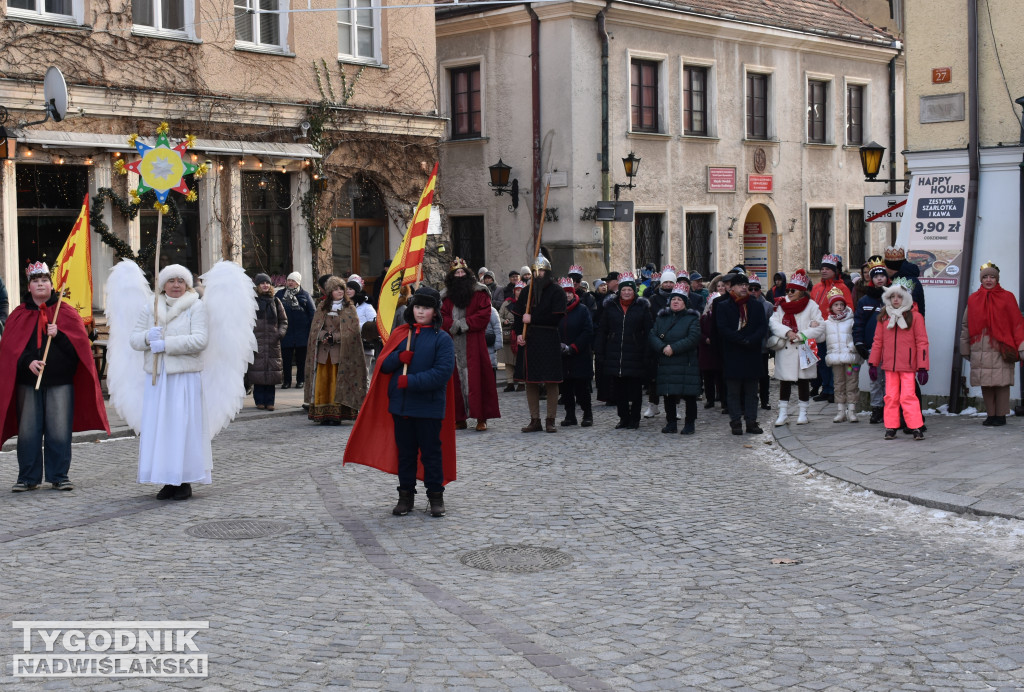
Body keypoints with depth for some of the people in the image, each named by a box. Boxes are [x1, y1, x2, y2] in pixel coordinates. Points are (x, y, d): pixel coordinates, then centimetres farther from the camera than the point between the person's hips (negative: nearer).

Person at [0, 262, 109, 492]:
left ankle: (59, 476, 9)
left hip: (60, 382, -1)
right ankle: (28, 478, 11)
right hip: (28, 382, 1)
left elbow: (80, 341, -1)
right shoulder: (19, 315, 10)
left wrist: (58, 334, -18)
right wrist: (27, 361, -16)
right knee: (28, 431, 2)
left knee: (59, 431, -2)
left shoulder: (67, 312, 7)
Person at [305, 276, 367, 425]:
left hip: (340, 351, -3)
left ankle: (336, 415, -4)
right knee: (322, 382, -2)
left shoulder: (349, 308, 5)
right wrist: (324, 336, -13)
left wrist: (334, 338, -13)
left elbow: (351, 330, -4)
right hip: (323, 351, 3)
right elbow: (315, 328, 7)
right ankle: (323, 415, 1)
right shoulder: (322, 307, 14)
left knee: (338, 383, -6)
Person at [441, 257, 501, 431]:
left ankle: (481, 418, -1)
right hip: (453, 344, 3)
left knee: (477, 378, -4)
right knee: (457, 378, 2)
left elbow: (484, 315, -4)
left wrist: (465, 323, -12)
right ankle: (460, 418, 6)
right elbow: (442, 316, 7)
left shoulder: (479, 293, 5)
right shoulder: (447, 296, 14)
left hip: (474, 344, -3)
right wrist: (454, 325, -12)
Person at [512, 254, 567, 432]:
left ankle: (550, 420, 5)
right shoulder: (526, 292, 12)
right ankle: (535, 420, 14)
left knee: (551, 381, -2)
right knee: (530, 381, 7)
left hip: (548, 342, -5)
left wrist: (532, 319, -13)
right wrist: (519, 334, -6)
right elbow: (518, 315, 11)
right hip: (528, 342, 5)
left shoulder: (556, 292, -3)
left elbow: (556, 317, -12)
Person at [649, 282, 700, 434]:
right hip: (665, 364, 4)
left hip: (686, 364, -4)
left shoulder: (692, 318, 1)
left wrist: (673, 348, -18)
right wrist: (662, 347, -15)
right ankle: (671, 423, 17)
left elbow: (693, 338, -12)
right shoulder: (661, 317, 13)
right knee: (668, 395, 7)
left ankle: (690, 424, 7)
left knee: (689, 396, -2)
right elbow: (652, 336, 3)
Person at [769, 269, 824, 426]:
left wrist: (801, 335, -15)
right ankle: (783, 413, 12)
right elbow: (773, 322, -3)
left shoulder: (811, 305, -1)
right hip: (785, 350, 2)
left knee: (803, 381, 6)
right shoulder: (781, 305, 8)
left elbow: (820, 326, -7)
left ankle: (803, 413, 15)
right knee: (784, 382, 5)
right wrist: (787, 332, -18)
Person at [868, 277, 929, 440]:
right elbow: (878, 341, 14)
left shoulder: (915, 316, -1)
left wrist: (922, 367, -6)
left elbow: (922, 342, -2)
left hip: (908, 365, -4)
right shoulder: (884, 317, 10)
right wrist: (873, 364, 11)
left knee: (908, 396, -10)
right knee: (891, 396, 5)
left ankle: (916, 428, -5)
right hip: (889, 365, 4)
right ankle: (891, 428, 11)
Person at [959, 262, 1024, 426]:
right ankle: (990, 415, 10)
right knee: (985, 384, 3)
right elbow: (966, 325, 15)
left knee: (1001, 382, -5)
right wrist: (966, 349, 13)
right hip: (980, 350, 3)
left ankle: (1001, 415, 1)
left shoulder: (1007, 298, 5)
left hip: (1001, 349, -2)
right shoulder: (974, 299, 12)